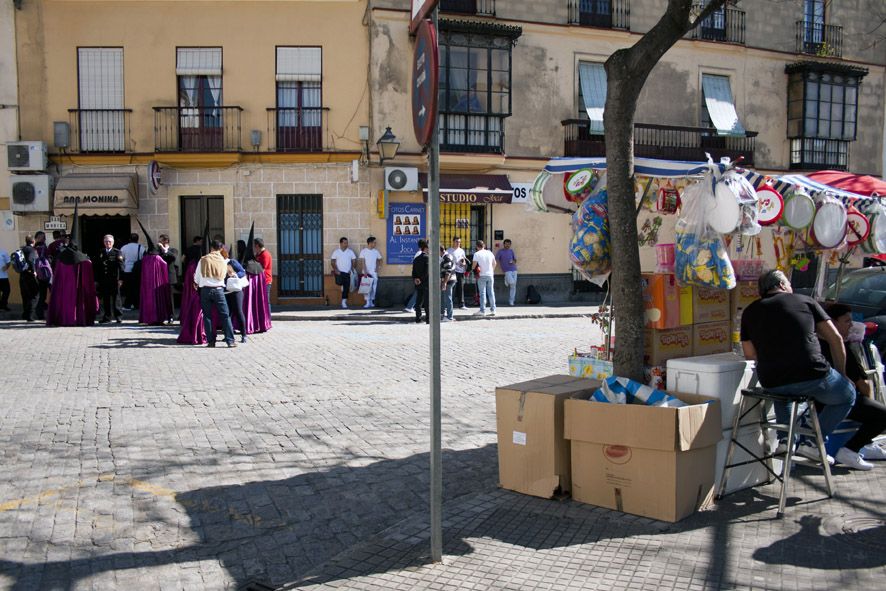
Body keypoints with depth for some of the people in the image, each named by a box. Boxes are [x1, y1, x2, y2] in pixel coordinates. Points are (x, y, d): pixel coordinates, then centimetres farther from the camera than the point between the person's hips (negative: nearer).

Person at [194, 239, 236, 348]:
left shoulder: (203, 260, 0)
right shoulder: (223, 261, 2)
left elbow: (197, 276, 7)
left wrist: (197, 284, 29)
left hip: (205, 289, 0)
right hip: (219, 289, 0)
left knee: (207, 316, 8)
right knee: (225, 316, 2)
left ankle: (211, 341, 6)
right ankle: (230, 341, -3)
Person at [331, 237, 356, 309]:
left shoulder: (350, 252, 7)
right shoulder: (336, 252, 4)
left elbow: (353, 262, 9)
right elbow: (333, 262, 2)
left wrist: (351, 270, -6)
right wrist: (336, 270, -13)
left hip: (347, 273, 1)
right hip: (339, 272, -1)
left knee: (346, 288, -2)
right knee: (339, 282, -27)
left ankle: (344, 302, 7)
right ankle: (342, 284, 8)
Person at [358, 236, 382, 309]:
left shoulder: (376, 251, 8)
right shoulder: (363, 251, -2)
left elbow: (379, 260, 17)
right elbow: (362, 262, -6)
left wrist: (377, 267, 1)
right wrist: (365, 271, -15)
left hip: (374, 273, 3)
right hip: (367, 272, -3)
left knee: (374, 288, 2)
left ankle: (372, 301, 12)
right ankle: (367, 302, -3)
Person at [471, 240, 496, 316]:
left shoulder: (477, 254, -7)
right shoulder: (490, 253, 7)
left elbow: (474, 265, -8)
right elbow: (494, 263, 14)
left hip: (482, 276, -4)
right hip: (490, 275, 4)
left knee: (482, 293, 0)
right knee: (491, 292, 8)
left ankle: (482, 311, -1)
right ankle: (493, 310, 10)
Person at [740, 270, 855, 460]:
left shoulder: (750, 311, 13)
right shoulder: (805, 301, 9)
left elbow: (750, 353, 10)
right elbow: (836, 339, 8)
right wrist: (842, 374, 19)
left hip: (770, 383, 3)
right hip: (813, 376, -3)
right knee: (848, 395, 26)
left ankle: (785, 441, 25)